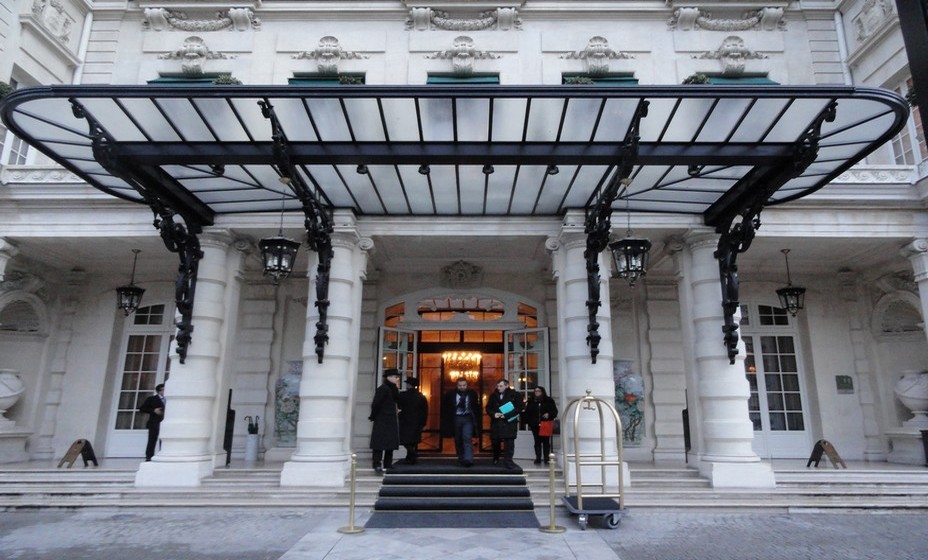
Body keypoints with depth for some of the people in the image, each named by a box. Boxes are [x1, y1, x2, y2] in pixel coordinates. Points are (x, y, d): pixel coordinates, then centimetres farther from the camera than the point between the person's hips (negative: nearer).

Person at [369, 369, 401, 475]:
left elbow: (397, 400, 12)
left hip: (391, 420, 9)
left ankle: (388, 464, 19)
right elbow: (376, 404, -17)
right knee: (380, 443, -6)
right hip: (382, 421, -9)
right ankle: (377, 465, -3)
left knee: (391, 443, 11)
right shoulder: (382, 389, -15)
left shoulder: (393, 389, 13)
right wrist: (373, 417, -9)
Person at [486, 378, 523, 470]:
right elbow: (488, 408, 14)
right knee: (495, 441, 10)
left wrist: (506, 415, -16)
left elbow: (519, 408, -8)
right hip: (496, 423, 4)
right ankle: (496, 458, 34)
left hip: (509, 423, -4)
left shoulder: (515, 395, -2)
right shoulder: (493, 395, 11)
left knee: (509, 443, -9)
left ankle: (508, 461, -3)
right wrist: (493, 414, -8)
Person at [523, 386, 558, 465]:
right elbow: (527, 413, 9)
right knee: (537, 442, 4)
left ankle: (546, 458, 6)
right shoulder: (531, 401, 10)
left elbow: (554, 411, 5)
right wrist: (528, 423, 0)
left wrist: (549, 414, -13)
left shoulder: (549, 401, 5)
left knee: (546, 442, 0)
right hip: (535, 425, 2)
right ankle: (538, 459, 8)